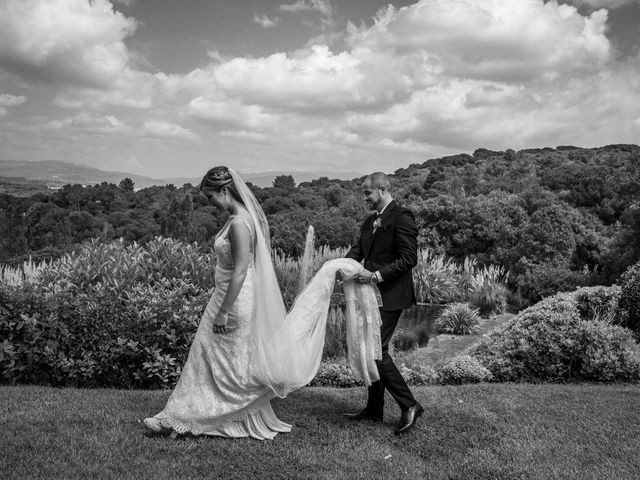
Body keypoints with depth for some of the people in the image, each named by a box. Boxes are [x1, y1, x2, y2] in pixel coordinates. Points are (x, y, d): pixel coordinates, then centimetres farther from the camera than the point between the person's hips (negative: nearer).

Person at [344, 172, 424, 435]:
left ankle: (409, 405, 0)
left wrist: (376, 275, -21)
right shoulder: (370, 221, 16)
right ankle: (374, 408, 25)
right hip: (372, 294, 9)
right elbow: (358, 250, 12)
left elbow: (409, 259, -18)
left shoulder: (401, 217, -12)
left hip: (390, 295, -9)